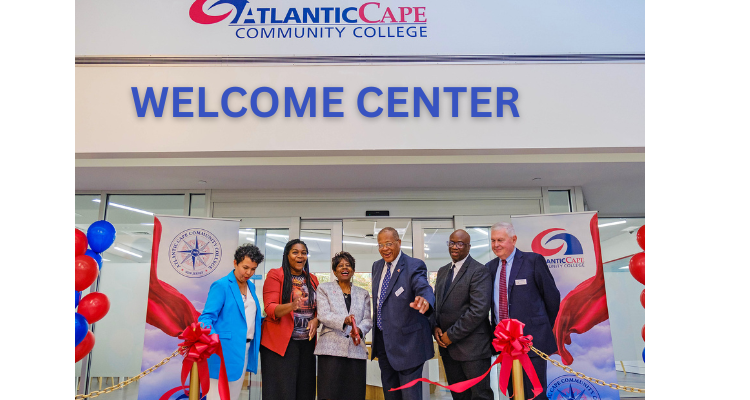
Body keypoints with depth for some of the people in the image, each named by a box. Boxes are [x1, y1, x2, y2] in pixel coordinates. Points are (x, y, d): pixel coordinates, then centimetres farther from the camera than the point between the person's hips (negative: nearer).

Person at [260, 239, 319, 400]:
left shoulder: (312, 279, 15)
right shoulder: (275, 275, -1)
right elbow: (270, 308, -9)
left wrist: (316, 320, -6)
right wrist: (291, 306, -28)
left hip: (307, 343, 5)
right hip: (280, 342, -4)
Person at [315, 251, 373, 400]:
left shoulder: (363, 293, 21)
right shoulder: (324, 289, 12)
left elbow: (368, 319, 12)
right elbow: (323, 315, -2)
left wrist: (359, 329, -11)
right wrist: (344, 320, -20)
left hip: (356, 349, 3)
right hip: (331, 349, -2)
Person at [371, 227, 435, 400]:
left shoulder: (414, 266, -14)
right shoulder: (377, 266, 8)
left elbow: (424, 287, -33)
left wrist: (425, 299, -56)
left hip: (407, 341, -7)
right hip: (382, 339, 7)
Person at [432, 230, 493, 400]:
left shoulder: (479, 271, -10)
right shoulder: (443, 271, 14)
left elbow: (479, 309, -19)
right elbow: (436, 302, 18)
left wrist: (452, 335, -17)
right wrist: (435, 327, -1)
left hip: (472, 346, -7)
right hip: (447, 345, 7)